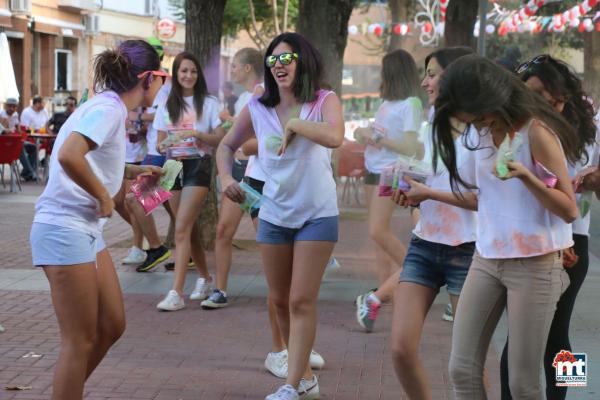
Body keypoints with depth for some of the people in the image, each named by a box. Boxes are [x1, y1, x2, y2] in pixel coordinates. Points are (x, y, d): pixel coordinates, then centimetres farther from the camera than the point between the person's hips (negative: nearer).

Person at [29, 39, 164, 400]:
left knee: (112, 326, 15)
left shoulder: (111, 109, 12)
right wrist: (104, 197, -20)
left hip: (87, 230, 10)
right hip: (65, 230, -10)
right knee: (81, 341, -3)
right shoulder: (107, 109, -16)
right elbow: (68, 156, -32)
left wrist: (133, 171, 15)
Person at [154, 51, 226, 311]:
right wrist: (163, 147, -11)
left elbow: (221, 138, -2)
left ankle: (176, 292, -19)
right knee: (189, 229, 12)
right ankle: (204, 279, 31)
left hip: (198, 166, -5)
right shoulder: (167, 106, 12)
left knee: (181, 229, -15)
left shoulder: (208, 103, 1)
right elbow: (160, 141, 12)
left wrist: (196, 134, -17)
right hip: (174, 166, 5)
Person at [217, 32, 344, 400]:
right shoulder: (258, 109, 0)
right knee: (280, 300, 12)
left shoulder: (324, 101, -9)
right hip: (274, 214, 4)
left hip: (317, 215, -4)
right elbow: (228, 146, 13)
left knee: (302, 301, -7)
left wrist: (293, 123, -24)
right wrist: (227, 178, -3)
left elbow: (335, 137, -31)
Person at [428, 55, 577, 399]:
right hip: (486, 261, 7)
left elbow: (569, 211, -15)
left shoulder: (536, 132, -13)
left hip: (534, 266, -7)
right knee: (463, 371, 0)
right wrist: (430, 194, 17)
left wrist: (524, 175, -28)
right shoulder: (485, 134, 9)